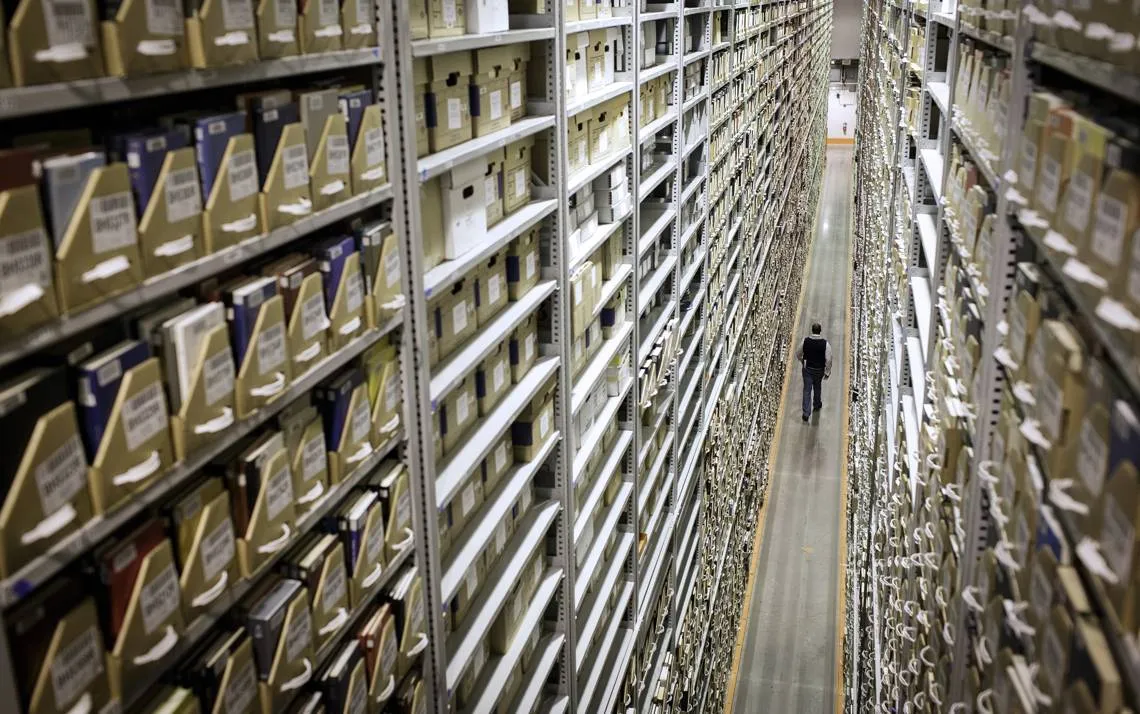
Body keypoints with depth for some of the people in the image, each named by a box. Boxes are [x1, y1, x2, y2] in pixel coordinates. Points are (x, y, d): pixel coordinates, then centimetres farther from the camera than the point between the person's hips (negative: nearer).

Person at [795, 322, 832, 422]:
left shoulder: (805, 341, -15)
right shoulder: (825, 343, -20)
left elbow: (798, 354, -2)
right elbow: (828, 360, -17)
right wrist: (827, 372, -4)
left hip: (807, 369, 0)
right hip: (819, 370, 0)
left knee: (807, 390, 5)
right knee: (817, 388, 25)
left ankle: (806, 413, 0)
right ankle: (817, 405, 48)